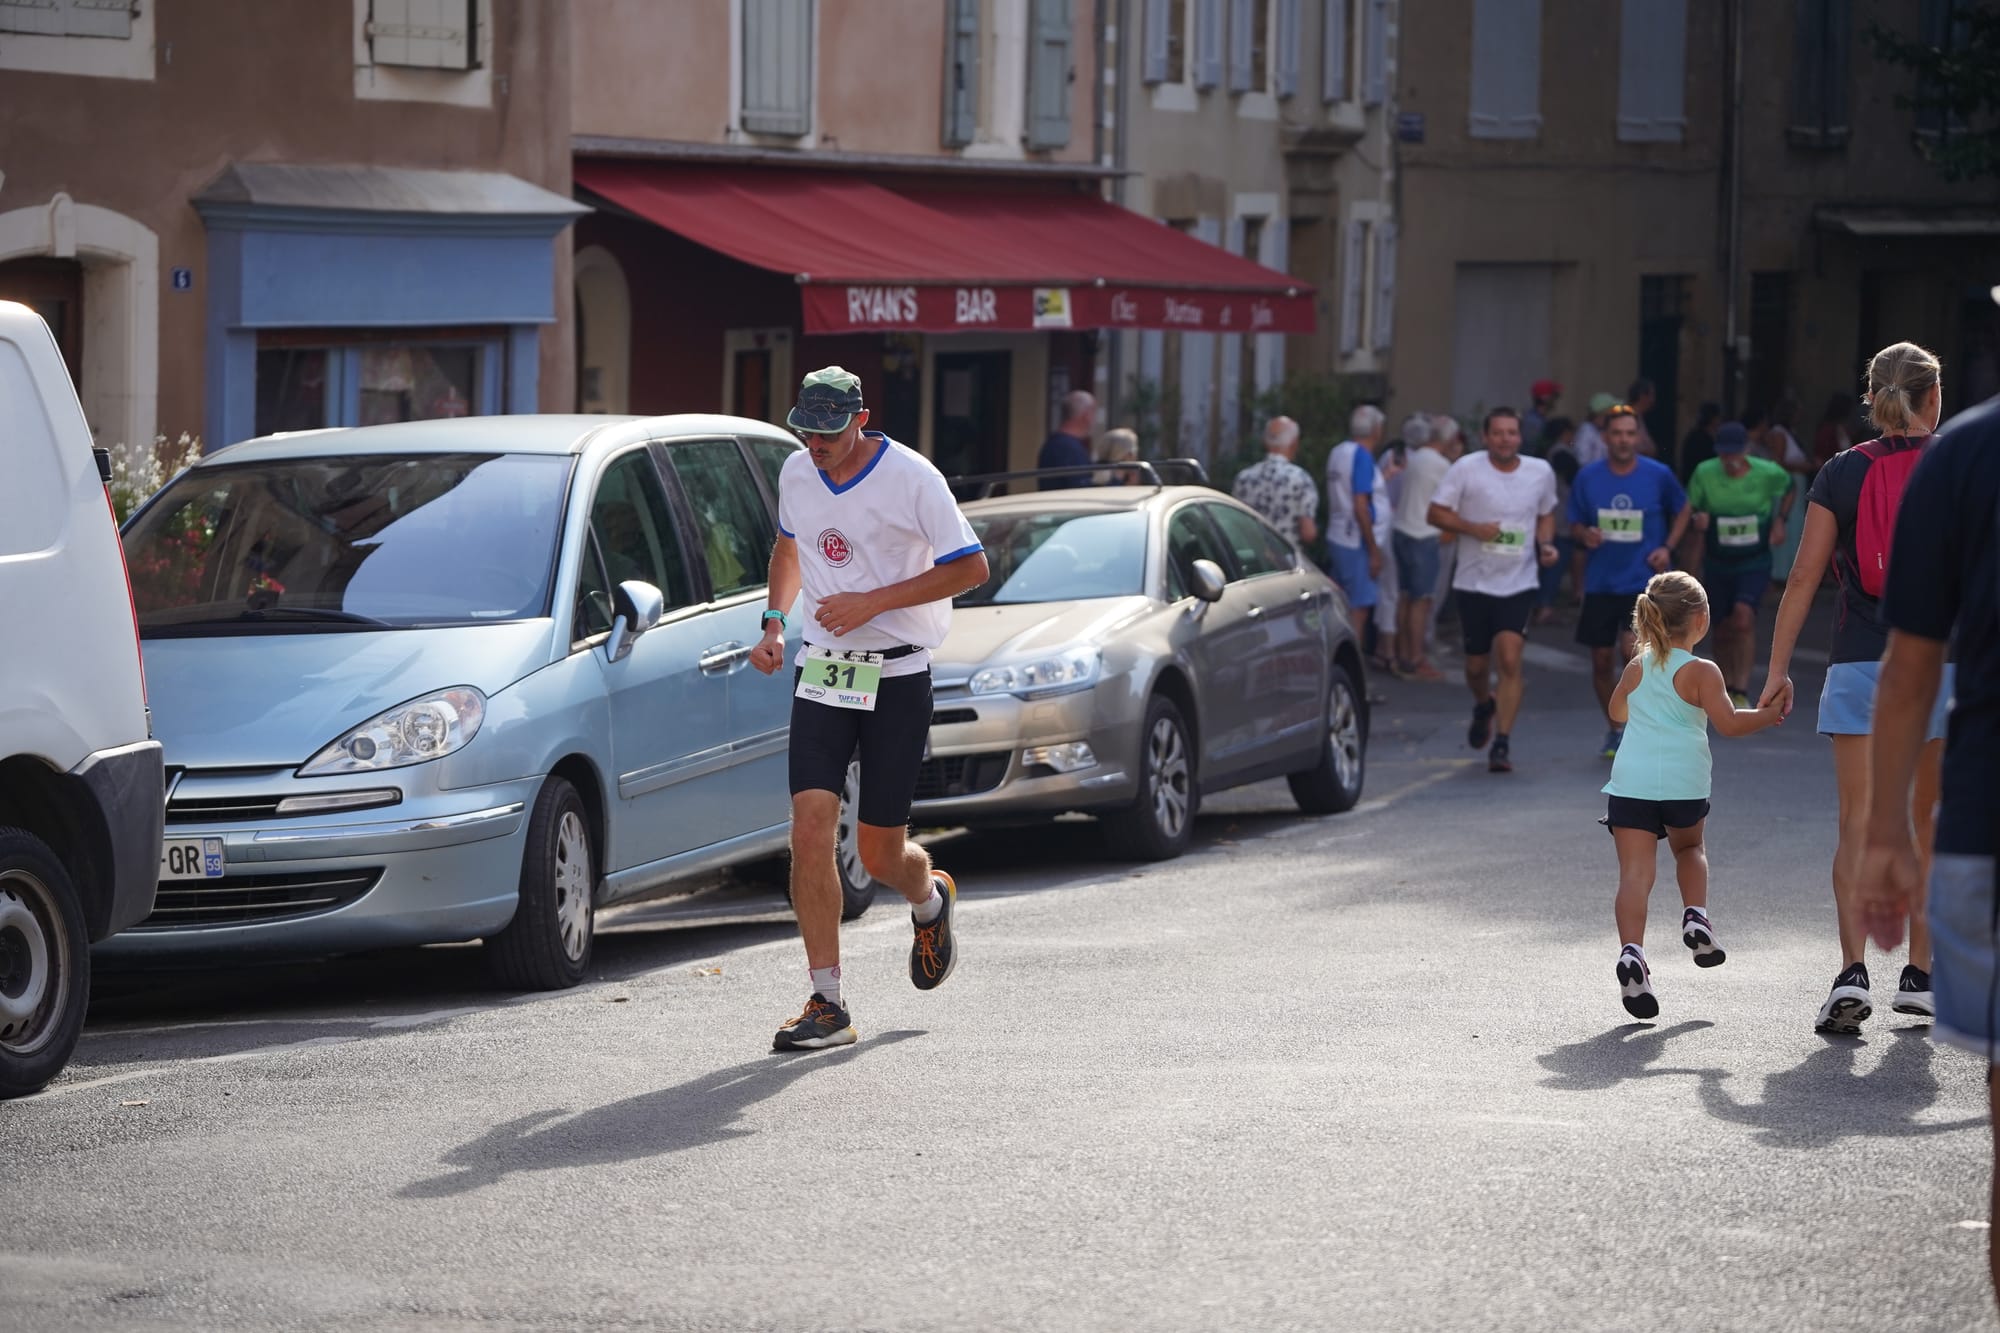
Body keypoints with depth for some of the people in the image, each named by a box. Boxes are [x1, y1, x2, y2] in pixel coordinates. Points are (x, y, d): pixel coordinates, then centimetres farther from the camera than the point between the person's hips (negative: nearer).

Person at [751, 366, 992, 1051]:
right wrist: (774, 622, 8)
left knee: (880, 853, 1)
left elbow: (971, 566, -10)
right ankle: (827, 1004, -9)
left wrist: (871, 603, -17)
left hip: (897, 675, -4)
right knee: (810, 827, -13)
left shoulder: (911, 477, -12)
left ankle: (931, 899, 40)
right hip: (821, 669, 4)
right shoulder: (797, 473, 5)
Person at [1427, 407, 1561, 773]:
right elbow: (1437, 513, -4)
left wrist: (1546, 544, -2)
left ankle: (1502, 743, -11)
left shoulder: (1541, 472, 3)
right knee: (1476, 665, 10)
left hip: (1519, 583, 0)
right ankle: (1484, 706, 45)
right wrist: (1474, 528, -19)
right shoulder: (1466, 469, -5)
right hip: (1474, 581, 0)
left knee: (1510, 660, -15)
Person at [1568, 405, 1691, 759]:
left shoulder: (1658, 475, -4)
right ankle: (1614, 730, 27)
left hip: (1644, 581, -3)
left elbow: (1682, 510, 13)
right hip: (1601, 582, 3)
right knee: (1602, 660, 7)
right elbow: (1574, 523, 10)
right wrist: (1585, 535, -13)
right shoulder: (1588, 476, 0)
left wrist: (1668, 547, -2)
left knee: (1632, 650, -20)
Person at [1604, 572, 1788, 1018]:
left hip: (1630, 781, 2)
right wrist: (1769, 714, 7)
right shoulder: (1700, 672, -2)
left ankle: (1631, 950, -23)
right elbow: (1729, 723, -8)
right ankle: (1696, 916, 9)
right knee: (1689, 848, 28)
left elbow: (1617, 712, 27)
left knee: (1635, 871, -6)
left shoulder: (1636, 668, 12)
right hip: (1682, 783, -2)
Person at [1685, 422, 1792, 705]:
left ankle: (1742, 692, -18)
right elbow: (1689, 508, 1)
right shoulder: (1705, 474, -12)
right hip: (1717, 562, 2)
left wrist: (1779, 520, 2)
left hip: (1755, 562, -2)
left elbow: (1788, 488, 12)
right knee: (1723, 628, 10)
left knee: (1744, 616, -22)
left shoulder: (1768, 474, -12)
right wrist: (1697, 518, -21)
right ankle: (1726, 688, 29)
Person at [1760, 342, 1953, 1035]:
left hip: (1860, 664, 0)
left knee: (1858, 826, -1)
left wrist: (1778, 668, 6)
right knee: (1930, 825, 13)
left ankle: (1853, 971, -16)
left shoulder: (1841, 474, 1)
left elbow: (1804, 576, 0)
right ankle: (1921, 971, 19)